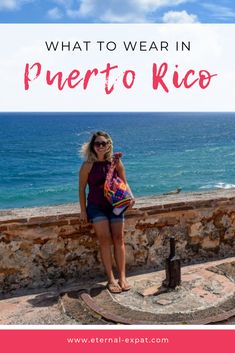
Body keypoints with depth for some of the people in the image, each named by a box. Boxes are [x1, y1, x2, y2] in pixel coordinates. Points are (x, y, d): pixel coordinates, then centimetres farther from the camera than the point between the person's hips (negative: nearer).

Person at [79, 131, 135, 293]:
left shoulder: (116, 162, -1)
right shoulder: (88, 165, -6)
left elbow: (124, 183, 8)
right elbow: (82, 189, 0)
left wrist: (130, 195, -11)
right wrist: (83, 210, -2)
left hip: (115, 205, 2)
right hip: (96, 207, -2)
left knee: (119, 238, -6)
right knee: (105, 239, -10)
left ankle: (122, 277, 2)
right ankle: (111, 279, -3)